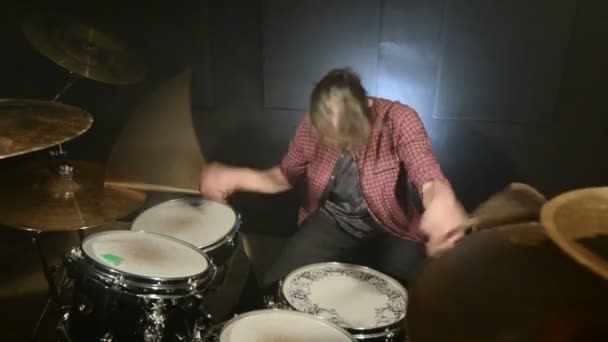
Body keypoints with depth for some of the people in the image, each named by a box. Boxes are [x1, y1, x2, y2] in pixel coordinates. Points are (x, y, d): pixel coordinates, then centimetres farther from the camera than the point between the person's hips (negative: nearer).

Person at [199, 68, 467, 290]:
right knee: (273, 289, -10)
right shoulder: (312, 125, -14)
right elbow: (285, 176, 0)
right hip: (331, 220, 2)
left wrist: (442, 201, -61)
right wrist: (235, 177, -20)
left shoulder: (399, 120, -23)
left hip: (391, 226, -1)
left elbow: (429, 180, -33)